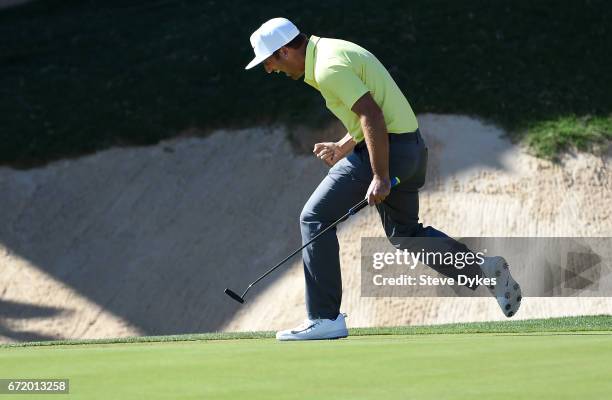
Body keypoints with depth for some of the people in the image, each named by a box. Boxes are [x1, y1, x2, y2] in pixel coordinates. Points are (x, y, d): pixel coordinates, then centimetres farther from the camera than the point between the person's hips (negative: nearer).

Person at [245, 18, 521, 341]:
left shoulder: (329, 68, -18)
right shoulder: (331, 52, 15)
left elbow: (372, 115, -25)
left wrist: (380, 177, -24)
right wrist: (342, 147, 21)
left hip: (386, 149, -10)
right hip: (409, 147, 10)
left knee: (315, 219, -6)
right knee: (405, 233, 24)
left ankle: (324, 318, -6)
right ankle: (485, 270, 18)